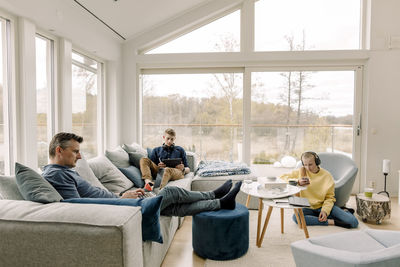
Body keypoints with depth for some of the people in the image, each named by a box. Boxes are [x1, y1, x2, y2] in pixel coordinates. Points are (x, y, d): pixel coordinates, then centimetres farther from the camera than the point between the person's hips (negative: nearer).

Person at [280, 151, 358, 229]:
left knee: (353, 222, -20)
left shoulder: (327, 176, -5)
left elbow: (330, 198, -1)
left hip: (323, 206, -1)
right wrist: (298, 182, -19)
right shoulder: (301, 171, -5)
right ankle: (331, 222, -22)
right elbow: (283, 177, -3)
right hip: (308, 207, 1)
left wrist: (325, 211, -19)